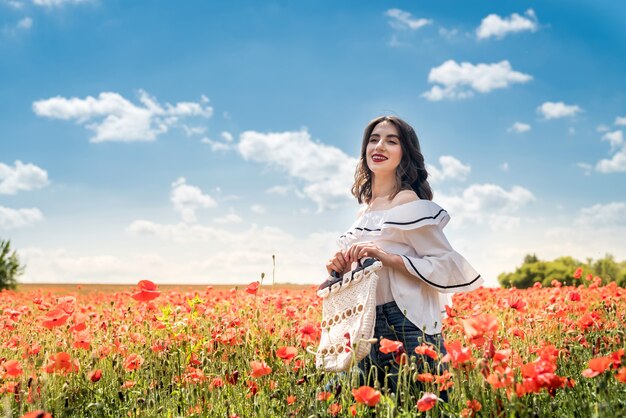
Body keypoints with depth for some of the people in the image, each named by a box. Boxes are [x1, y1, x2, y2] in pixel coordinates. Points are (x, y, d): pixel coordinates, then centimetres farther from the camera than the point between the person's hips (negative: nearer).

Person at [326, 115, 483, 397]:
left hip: (406, 325, -7)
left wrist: (385, 256, -20)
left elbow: (447, 266, -13)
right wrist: (341, 269, 3)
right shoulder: (364, 211, 15)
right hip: (368, 327, 8)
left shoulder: (408, 203, -8)